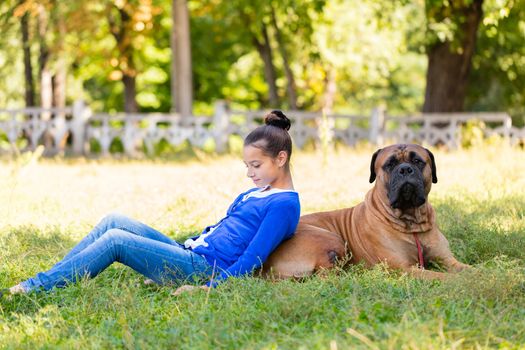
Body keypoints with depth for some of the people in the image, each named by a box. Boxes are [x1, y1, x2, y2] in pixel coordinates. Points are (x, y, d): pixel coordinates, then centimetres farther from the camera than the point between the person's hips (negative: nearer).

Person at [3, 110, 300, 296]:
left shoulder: (284, 204, -8)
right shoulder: (253, 195, 22)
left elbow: (252, 259, -16)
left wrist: (210, 288, -24)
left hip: (205, 269, -10)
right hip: (190, 252, 10)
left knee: (115, 239, -19)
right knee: (114, 221, -1)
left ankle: (38, 286, -15)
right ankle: (52, 277, -3)